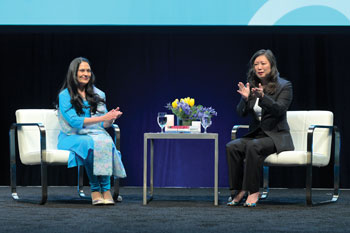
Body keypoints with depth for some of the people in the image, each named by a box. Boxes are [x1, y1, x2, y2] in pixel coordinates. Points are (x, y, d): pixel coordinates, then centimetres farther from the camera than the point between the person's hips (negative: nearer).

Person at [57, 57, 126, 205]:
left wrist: (111, 118, -12)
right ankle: (95, 188, -32)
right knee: (91, 143, -37)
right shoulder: (65, 95, 1)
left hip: (96, 135, 3)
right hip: (73, 137, -3)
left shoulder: (98, 95, 16)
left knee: (106, 142, -33)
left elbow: (104, 125, 13)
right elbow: (74, 121, -12)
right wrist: (103, 118, -19)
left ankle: (105, 189, -36)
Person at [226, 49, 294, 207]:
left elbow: (279, 109, -17)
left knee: (253, 146, -35)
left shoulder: (284, 86, -2)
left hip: (276, 136, -5)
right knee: (232, 147, -24)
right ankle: (239, 190, -21)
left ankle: (253, 191, -28)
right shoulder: (252, 86, 10)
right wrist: (245, 98, -16)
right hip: (256, 134, 5)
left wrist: (263, 97, -33)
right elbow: (241, 113, 5)